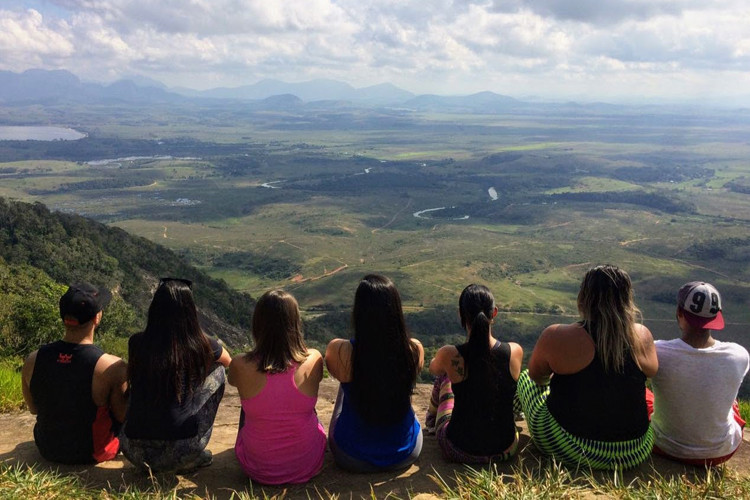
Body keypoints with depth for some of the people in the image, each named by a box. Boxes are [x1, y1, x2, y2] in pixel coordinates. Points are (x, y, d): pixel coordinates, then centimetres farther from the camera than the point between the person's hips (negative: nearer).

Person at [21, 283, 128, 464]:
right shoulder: (113, 367, -29)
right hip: (93, 454, -4)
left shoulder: (33, 360, -16)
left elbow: (33, 408, 1)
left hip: (48, 450, 4)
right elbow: (123, 416, -15)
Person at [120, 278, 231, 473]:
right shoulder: (201, 346, -8)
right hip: (182, 456, -3)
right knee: (217, 370, 15)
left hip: (135, 453, 3)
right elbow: (228, 362, 17)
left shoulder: (136, 343, -3)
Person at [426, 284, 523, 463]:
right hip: (505, 450, 2)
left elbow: (433, 369, 4)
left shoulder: (449, 356, -22)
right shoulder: (515, 351, -15)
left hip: (459, 451, -2)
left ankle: (431, 422, 53)